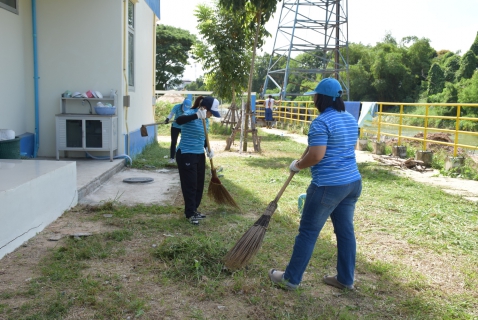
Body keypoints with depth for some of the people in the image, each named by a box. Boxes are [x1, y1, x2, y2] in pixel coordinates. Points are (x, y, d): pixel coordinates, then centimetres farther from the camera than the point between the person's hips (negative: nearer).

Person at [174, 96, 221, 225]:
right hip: (186, 155, -9)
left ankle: (193, 210, 28)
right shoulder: (190, 113, -17)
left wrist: (208, 148, 3)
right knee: (190, 185, -2)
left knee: (199, 184, 14)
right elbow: (178, 120, -40)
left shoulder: (205, 120, 8)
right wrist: (197, 115, -51)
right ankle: (190, 213, 10)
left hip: (199, 155, 9)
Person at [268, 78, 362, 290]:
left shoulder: (321, 122, -16)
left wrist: (297, 165, -5)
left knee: (308, 232, 2)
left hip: (328, 186, -8)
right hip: (352, 182, 9)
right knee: (345, 230, 15)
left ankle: (291, 279, 13)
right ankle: (346, 279, 25)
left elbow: (316, 156, -22)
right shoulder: (351, 119, 11)